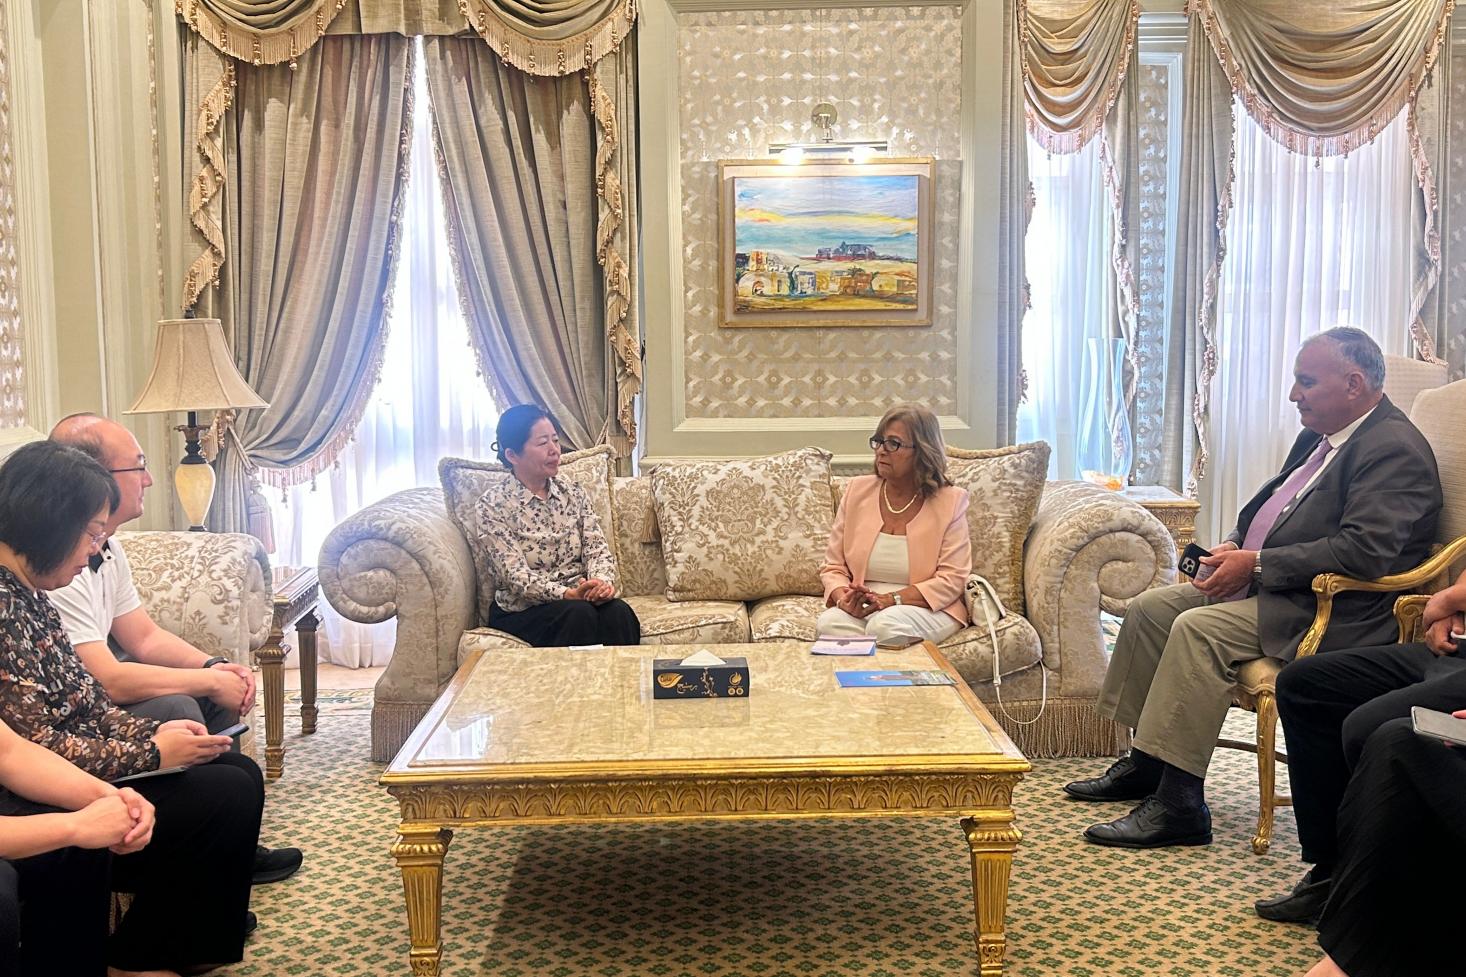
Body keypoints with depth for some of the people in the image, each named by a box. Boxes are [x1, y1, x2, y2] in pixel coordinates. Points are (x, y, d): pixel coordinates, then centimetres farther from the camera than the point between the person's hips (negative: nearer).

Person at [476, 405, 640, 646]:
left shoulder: (573, 492, 10)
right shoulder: (493, 504, -6)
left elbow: (596, 547, 2)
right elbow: (515, 574, -14)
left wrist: (603, 581, -21)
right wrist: (567, 594, -29)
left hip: (578, 597, 4)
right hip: (522, 609, -4)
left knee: (618, 611, -27)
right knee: (580, 614, -32)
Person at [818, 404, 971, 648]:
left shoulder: (949, 501, -1)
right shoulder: (858, 490, 8)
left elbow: (952, 579, -7)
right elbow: (834, 567, 9)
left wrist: (892, 599, -18)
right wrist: (843, 597, -14)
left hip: (929, 608, -2)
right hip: (862, 609, 2)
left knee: (886, 625, -36)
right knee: (828, 623, -31)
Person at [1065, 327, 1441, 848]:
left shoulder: (1395, 450, -16)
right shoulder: (1320, 436, 13)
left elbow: (1365, 552, -27)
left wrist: (1256, 565, -23)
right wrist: (1233, 547, 2)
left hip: (1330, 612, -10)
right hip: (1265, 583, 11)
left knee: (1198, 629, -28)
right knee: (1149, 609, 3)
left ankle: (1179, 805, -22)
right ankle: (1144, 763, 12)